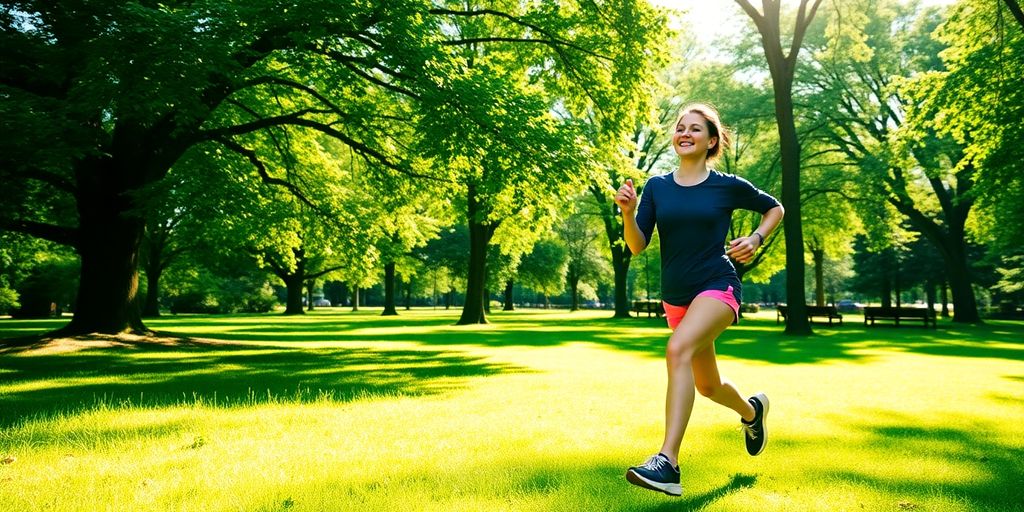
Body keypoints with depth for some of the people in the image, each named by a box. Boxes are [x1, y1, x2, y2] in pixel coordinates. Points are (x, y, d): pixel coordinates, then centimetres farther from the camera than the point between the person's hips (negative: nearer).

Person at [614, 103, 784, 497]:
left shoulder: (728, 186, -1)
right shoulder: (657, 187, 5)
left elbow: (775, 208, 16)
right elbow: (637, 246, -1)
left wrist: (756, 239, -1)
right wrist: (628, 212, -18)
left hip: (718, 286, -5)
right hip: (676, 296, 5)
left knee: (678, 349, -33)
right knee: (707, 385, 19)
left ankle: (668, 463, -35)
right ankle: (752, 410, 54)